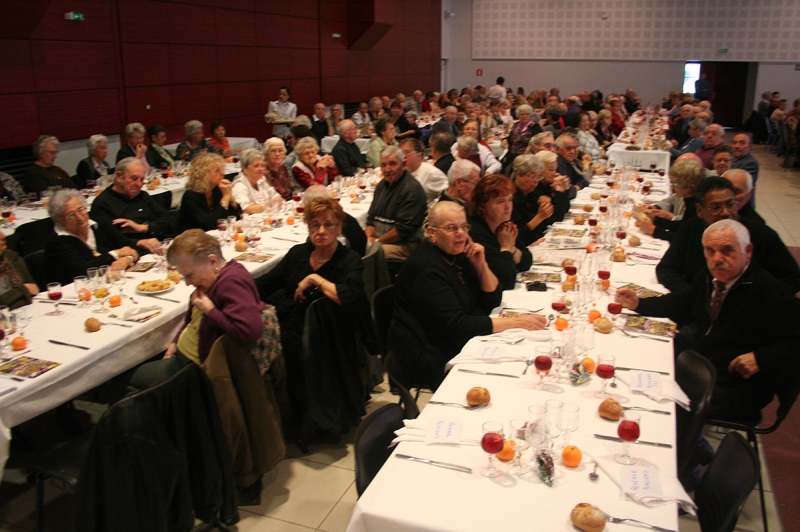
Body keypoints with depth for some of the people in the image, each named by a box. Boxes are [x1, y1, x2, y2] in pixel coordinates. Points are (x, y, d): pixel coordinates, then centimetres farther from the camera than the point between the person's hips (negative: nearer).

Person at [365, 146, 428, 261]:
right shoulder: (382, 185, 15)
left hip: (404, 246, -8)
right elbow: (371, 217, 19)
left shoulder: (412, 189, -12)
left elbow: (404, 228, -17)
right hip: (378, 240, 8)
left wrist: (377, 241, -11)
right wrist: (369, 238, -1)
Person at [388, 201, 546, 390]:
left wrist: (481, 265, -9)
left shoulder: (458, 254, 7)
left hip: (459, 346, 8)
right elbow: (456, 326, -26)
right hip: (433, 363, -8)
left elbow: (493, 300, 8)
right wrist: (515, 323, -26)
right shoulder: (426, 267, -21)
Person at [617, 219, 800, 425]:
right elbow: (681, 305, 21)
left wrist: (761, 359, -28)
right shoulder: (707, 277, 4)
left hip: (736, 387, -8)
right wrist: (638, 303, 8)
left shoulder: (772, 293, -19)